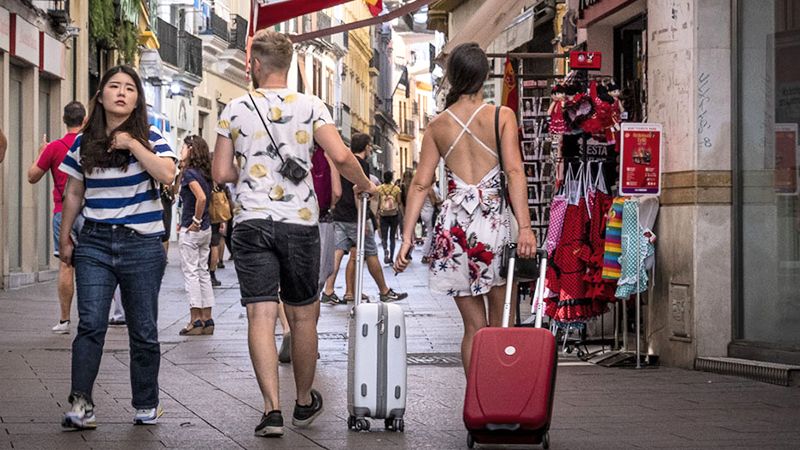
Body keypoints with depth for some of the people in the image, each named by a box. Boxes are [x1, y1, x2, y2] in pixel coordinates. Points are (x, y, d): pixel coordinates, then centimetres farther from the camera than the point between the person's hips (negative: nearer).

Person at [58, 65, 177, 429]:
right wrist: (65, 239, 15)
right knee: (90, 324, -12)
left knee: (143, 330, 5)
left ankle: (146, 405, 16)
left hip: (142, 245, -1)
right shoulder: (83, 143, 8)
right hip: (94, 242, 1)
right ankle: (81, 404, -16)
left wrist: (133, 145, -16)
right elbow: (73, 194, 15)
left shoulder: (149, 137, 2)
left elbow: (167, 174, -16)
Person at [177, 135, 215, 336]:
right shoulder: (205, 173, 10)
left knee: (191, 272, -3)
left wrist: (196, 221, -19)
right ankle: (207, 319, 12)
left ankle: (195, 320, -3)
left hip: (191, 230, -8)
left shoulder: (189, 173, -14)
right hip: (206, 229, 8)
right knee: (203, 272, 11)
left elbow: (201, 197, -28)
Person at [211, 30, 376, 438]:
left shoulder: (235, 109, 3)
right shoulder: (310, 107, 0)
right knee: (303, 316, 13)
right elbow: (341, 157, -11)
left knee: (261, 316, -4)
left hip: (251, 222, 0)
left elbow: (221, 173, 4)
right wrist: (365, 185, 8)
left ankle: (272, 408, -14)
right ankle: (304, 403, 27)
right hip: (300, 222, 1)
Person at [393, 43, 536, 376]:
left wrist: (407, 237, 5)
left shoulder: (437, 126, 8)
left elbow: (421, 182, 5)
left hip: (454, 224, 3)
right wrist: (525, 227, -15)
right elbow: (514, 171, -10)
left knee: (474, 327, 9)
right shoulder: (502, 116, 0)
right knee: (501, 326, 6)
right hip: (494, 221, -3)